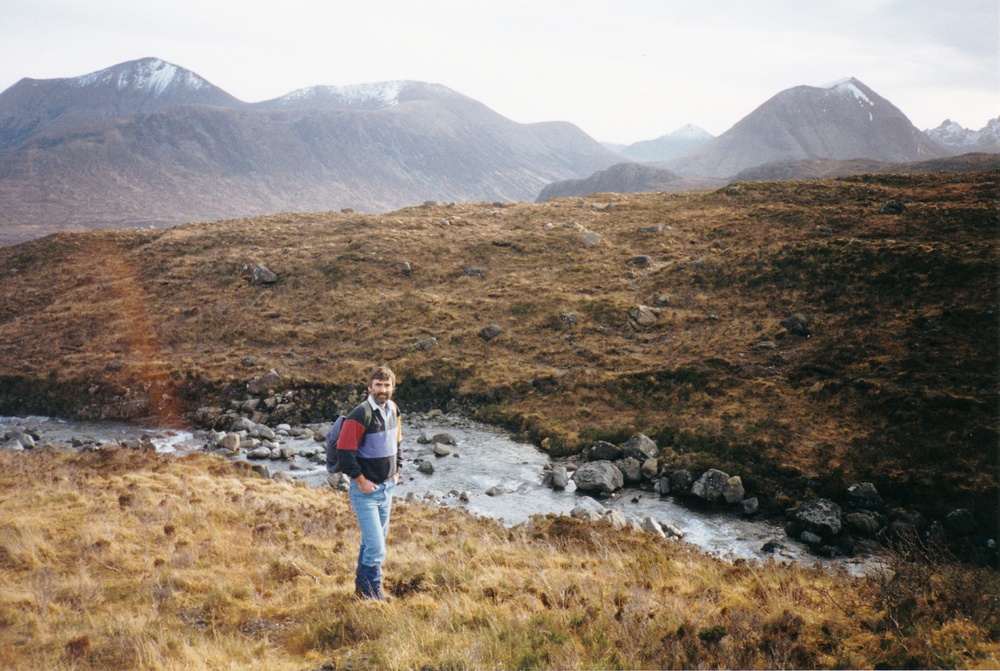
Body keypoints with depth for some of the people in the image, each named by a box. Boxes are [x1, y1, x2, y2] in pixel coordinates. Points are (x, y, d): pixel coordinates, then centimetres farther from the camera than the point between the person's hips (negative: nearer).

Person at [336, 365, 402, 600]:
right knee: (376, 547, -9)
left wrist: (395, 471, 13)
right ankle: (372, 591, 9)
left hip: (387, 487, 8)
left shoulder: (393, 411, 5)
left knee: (372, 540, 20)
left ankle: (362, 585, 35)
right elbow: (344, 451, -19)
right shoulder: (360, 415, -19)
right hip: (366, 490, -8)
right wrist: (361, 480, -16)